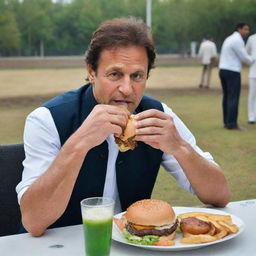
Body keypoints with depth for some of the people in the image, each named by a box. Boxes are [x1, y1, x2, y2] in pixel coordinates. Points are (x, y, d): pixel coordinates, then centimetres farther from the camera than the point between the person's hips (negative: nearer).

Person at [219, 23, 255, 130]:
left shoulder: (229, 39, 18)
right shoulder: (238, 40, -12)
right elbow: (245, 57, -10)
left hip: (223, 70, 10)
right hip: (232, 72, -10)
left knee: (226, 96, 12)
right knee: (233, 97, -7)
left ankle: (226, 122, 16)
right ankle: (231, 124, -6)